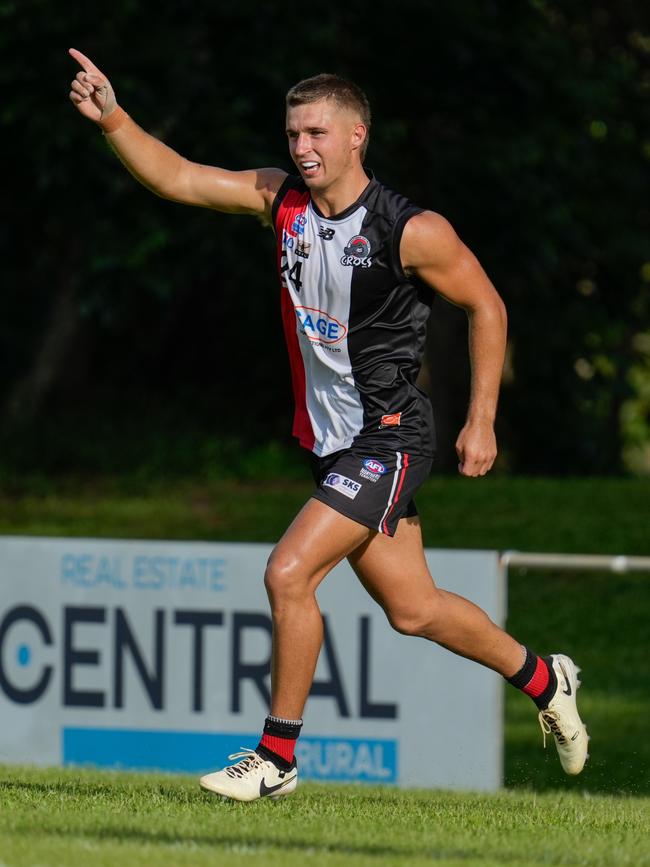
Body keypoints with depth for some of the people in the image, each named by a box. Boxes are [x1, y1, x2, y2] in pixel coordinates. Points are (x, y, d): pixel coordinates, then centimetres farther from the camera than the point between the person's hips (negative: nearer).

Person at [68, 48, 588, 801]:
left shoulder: (412, 232, -15)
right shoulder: (282, 199, 0)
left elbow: (486, 306, -4)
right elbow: (175, 178, -2)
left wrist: (481, 422, -5)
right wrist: (111, 118, -17)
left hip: (388, 437, -7)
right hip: (332, 440, 7)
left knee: (289, 573, -17)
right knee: (411, 609, 14)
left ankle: (276, 758, -7)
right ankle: (542, 679, 37)